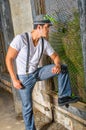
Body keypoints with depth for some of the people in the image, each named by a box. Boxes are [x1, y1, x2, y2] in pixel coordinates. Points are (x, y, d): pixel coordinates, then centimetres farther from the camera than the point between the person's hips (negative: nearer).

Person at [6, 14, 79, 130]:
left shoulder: (44, 42, -6)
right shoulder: (21, 39, -23)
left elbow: (55, 57, 4)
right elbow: (9, 59, -18)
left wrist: (57, 65, -21)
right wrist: (14, 79, -20)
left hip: (36, 72, 5)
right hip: (24, 77, -5)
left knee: (63, 68, -6)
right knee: (27, 107, 2)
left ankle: (63, 97, 1)